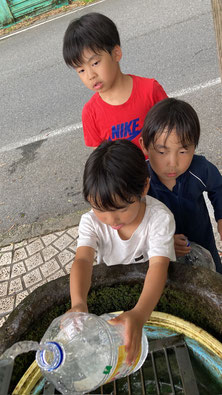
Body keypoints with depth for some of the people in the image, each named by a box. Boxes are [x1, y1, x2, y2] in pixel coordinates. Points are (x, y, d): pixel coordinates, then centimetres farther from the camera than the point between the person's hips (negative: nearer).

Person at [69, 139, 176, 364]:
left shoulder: (160, 217, -29)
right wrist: (78, 304, -53)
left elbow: (158, 265, -38)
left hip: (150, 289, -2)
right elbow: (83, 260, -33)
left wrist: (139, 314, -54)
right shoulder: (91, 221, -21)